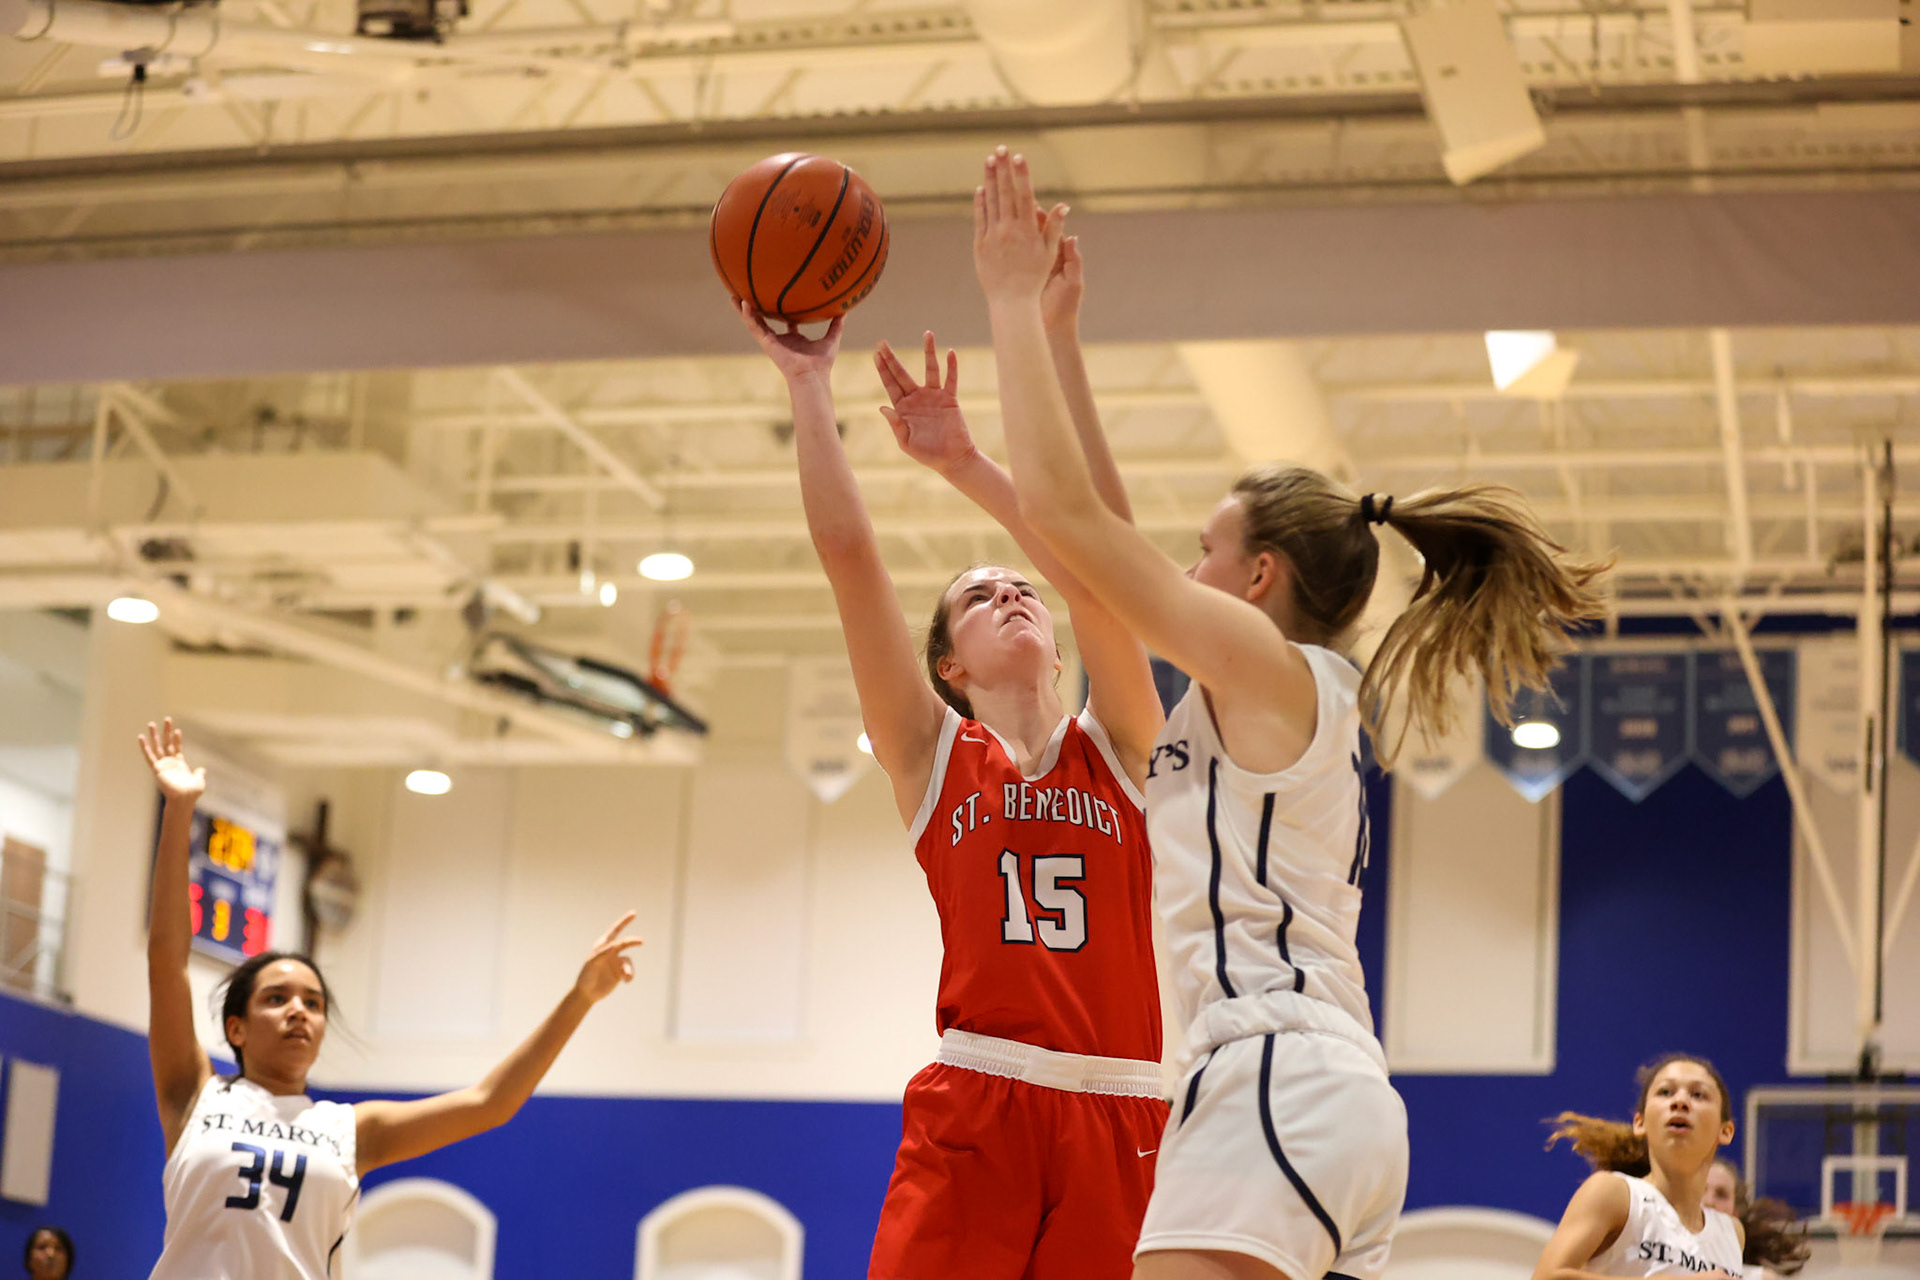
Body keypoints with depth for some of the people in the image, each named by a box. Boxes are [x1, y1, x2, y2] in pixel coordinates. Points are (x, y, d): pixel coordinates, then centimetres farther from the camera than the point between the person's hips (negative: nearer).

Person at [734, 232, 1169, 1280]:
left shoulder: (1116, 749, 14)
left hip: (1117, 1116, 1)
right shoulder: (933, 754, 12)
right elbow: (849, 555, 4)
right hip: (975, 1106, -1)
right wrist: (808, 382, 3)